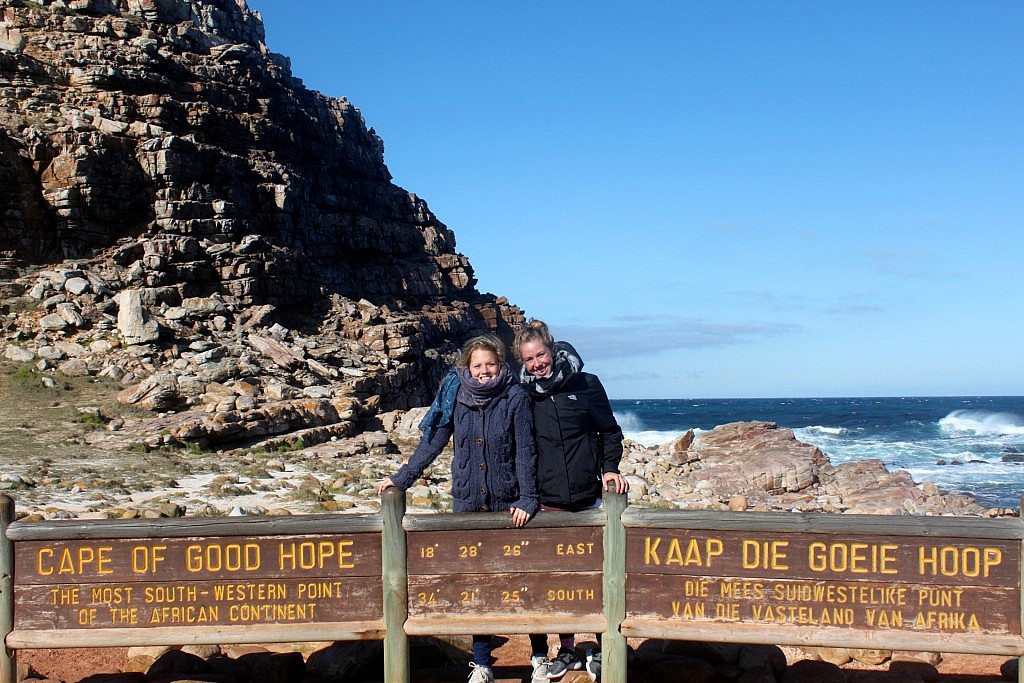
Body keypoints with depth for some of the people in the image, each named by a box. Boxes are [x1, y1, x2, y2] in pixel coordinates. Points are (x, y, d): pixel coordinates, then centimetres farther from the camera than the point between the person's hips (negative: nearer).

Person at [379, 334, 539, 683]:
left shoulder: (516, 398, -7)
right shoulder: (455, 397, -1)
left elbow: (525, 451, -8)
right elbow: (431, 443, 6)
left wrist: (527, 498, -14)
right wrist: (401, 478, 7)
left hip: (508, 503, -2)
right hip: (467, 501, 2)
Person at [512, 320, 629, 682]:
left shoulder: (586, 385, 1)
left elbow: (609, 432, 10)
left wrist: (610, 469, -4)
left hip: (587, 499, -1)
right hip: (545, 503, 1)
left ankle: (592, 650, 16)